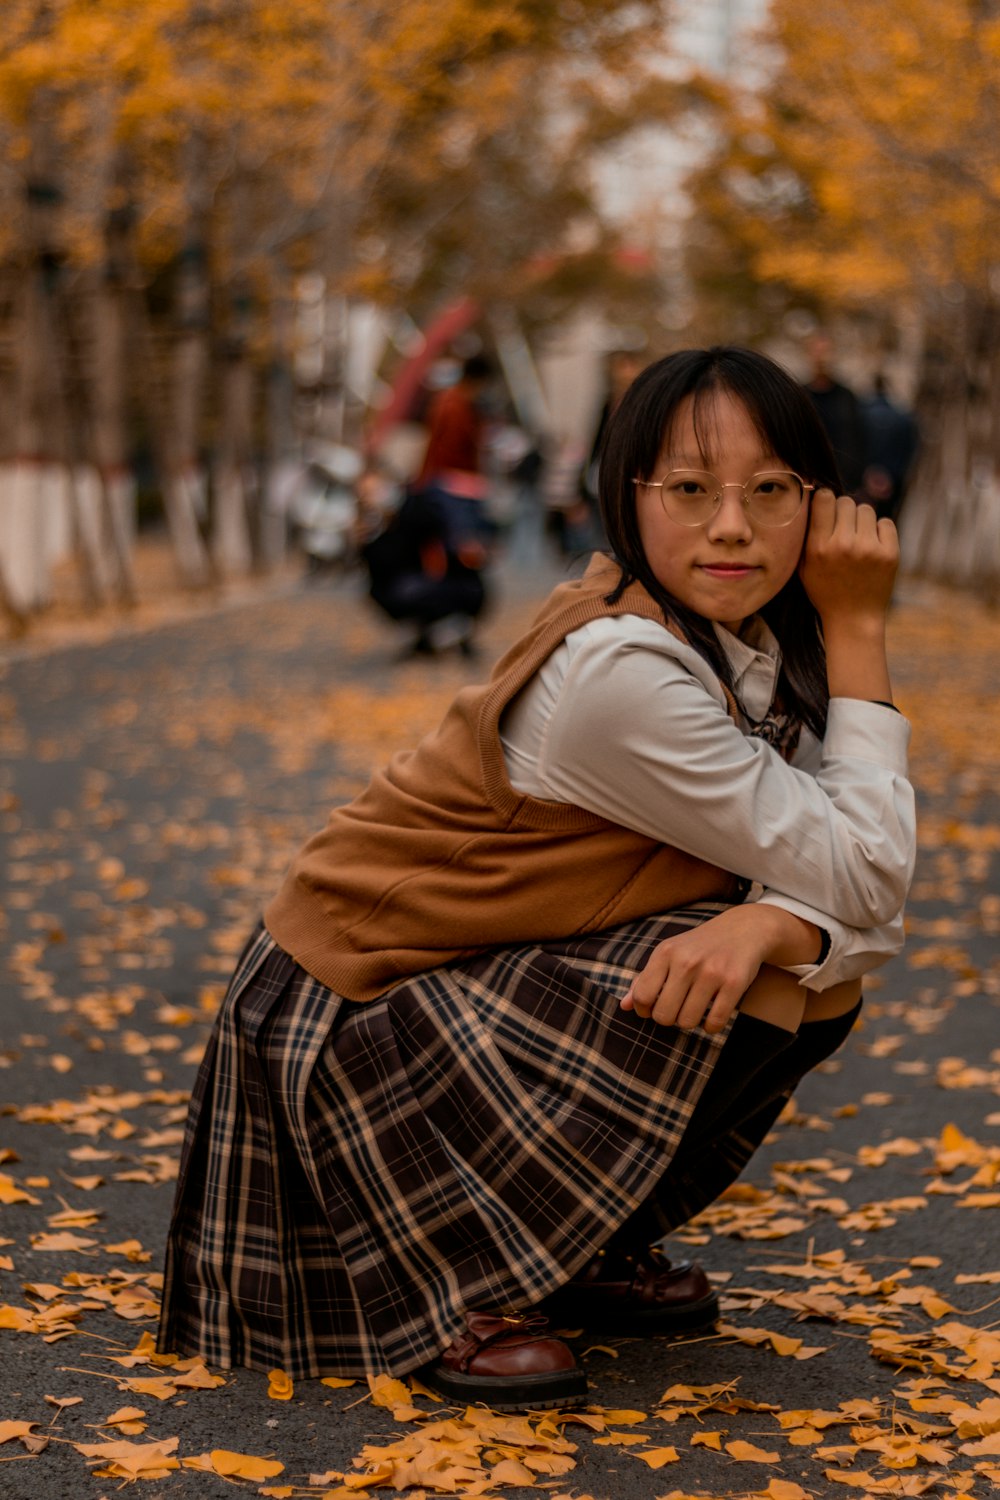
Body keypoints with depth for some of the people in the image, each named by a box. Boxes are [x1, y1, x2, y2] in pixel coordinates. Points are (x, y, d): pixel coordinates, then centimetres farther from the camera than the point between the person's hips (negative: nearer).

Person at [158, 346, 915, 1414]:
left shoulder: (763, 655, 0)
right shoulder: (621, 674, -27)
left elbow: (862, 916, -7)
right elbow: (864, 878, -22)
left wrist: (773, 924, -30)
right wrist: (859, 627, -18)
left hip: (491, 996, 8)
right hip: (354, 1030, -8)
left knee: (809, 977, -8)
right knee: (742, 996, -24)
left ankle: (584, 1246, 10)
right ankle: (447, 1287, -8)